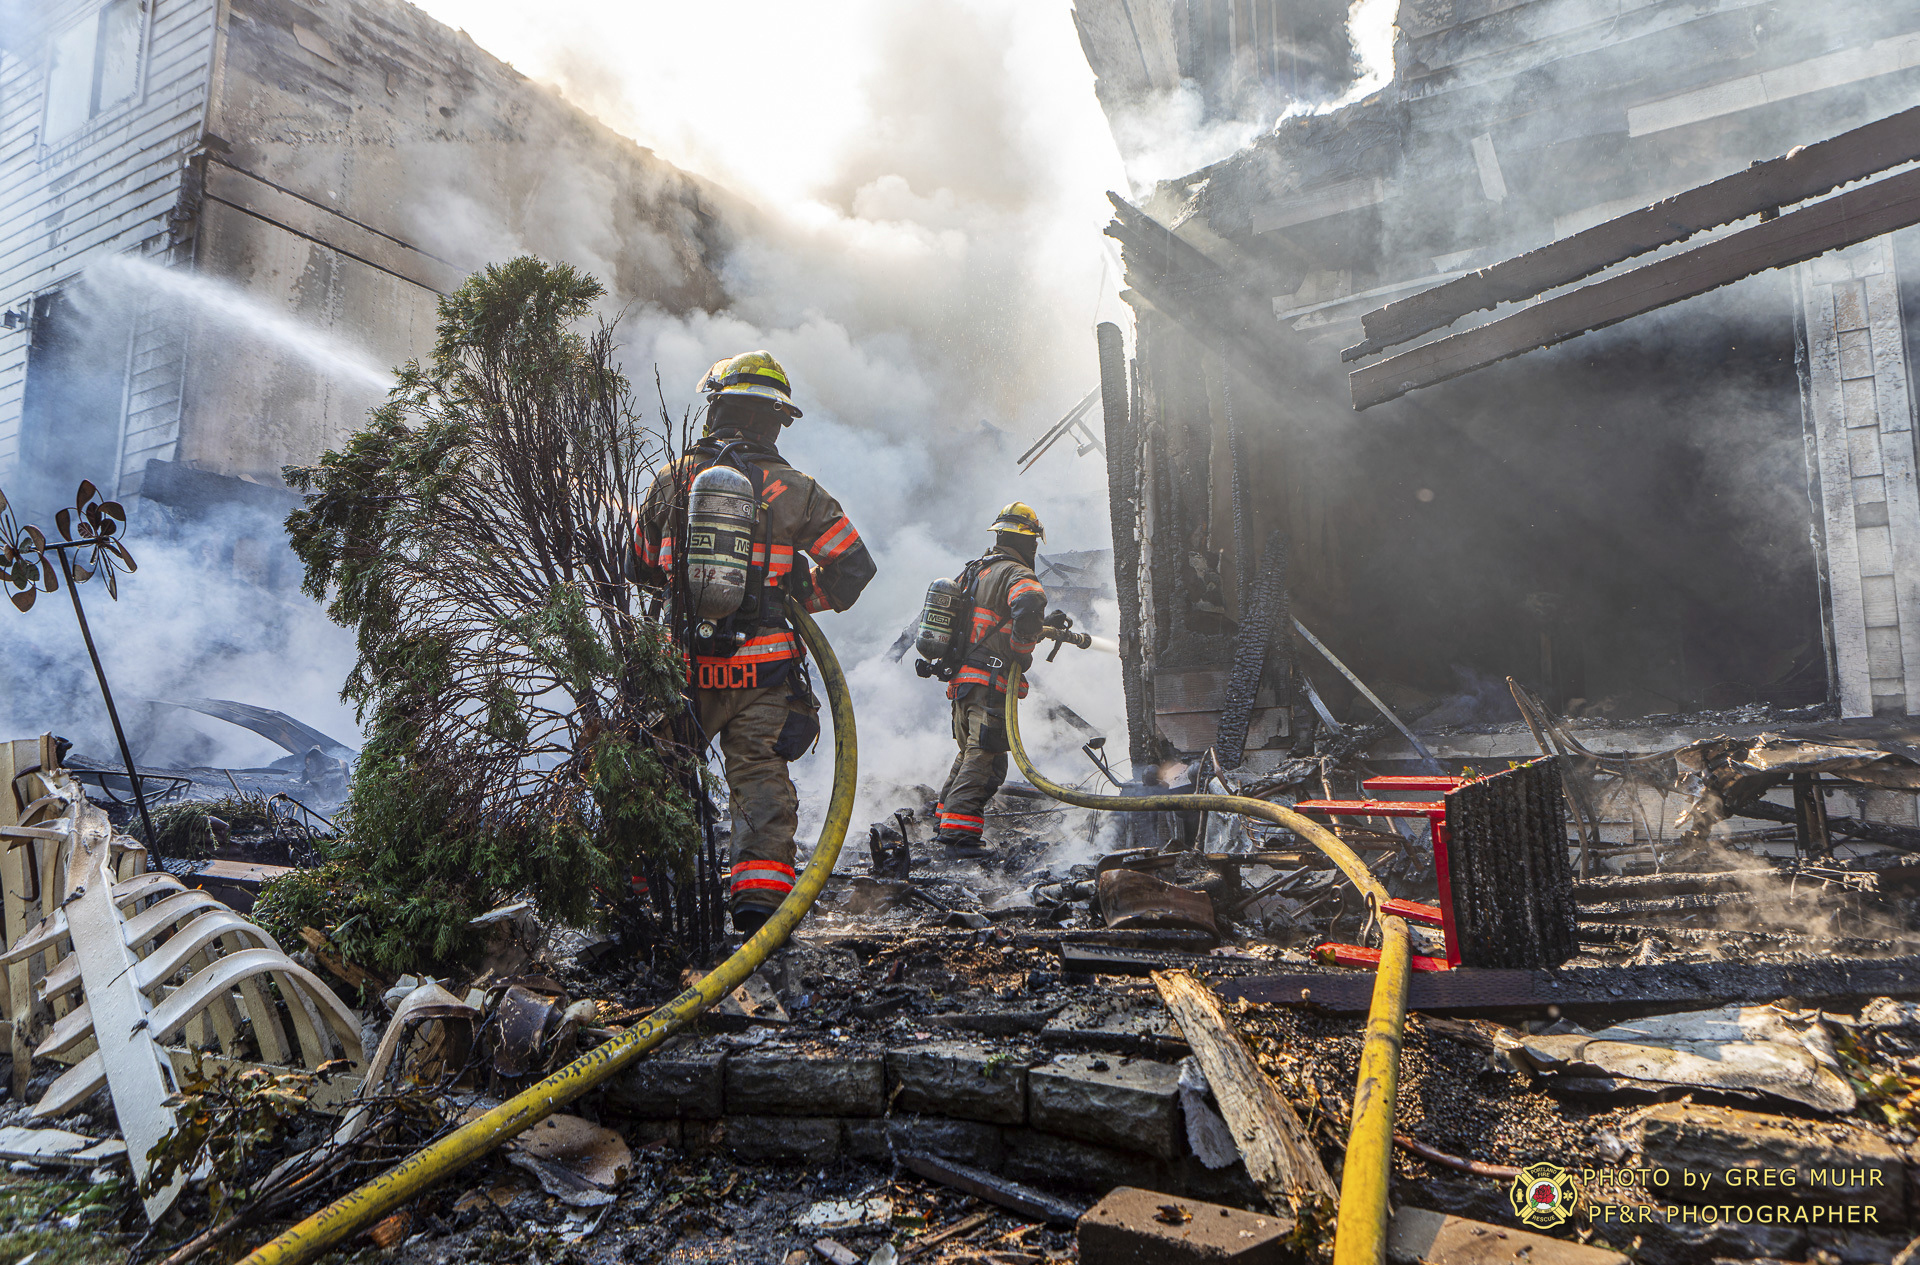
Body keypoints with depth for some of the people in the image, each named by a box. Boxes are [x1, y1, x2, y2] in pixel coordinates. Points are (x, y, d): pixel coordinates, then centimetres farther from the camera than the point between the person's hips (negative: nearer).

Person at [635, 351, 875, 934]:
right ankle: (761, 890, -2)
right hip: (764, 668, -1)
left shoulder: (672, 480, 2)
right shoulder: (793, 489, -1)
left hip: (686, 667, 1)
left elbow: (639, 564, 12)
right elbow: (853, 567, 0)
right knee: (760, 776, 6)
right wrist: (802, 597, 15)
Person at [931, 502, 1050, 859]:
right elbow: (1029, 604, -32)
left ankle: (946, 819, 29)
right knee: (985, 760, -9)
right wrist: (1022, 652, -19)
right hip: (990, 683, -9)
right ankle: (960, 831, -15)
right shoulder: (1017, 574, -10)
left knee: (970, 753, 22)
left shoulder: (973, 571, 19)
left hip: (961, 678, 9)